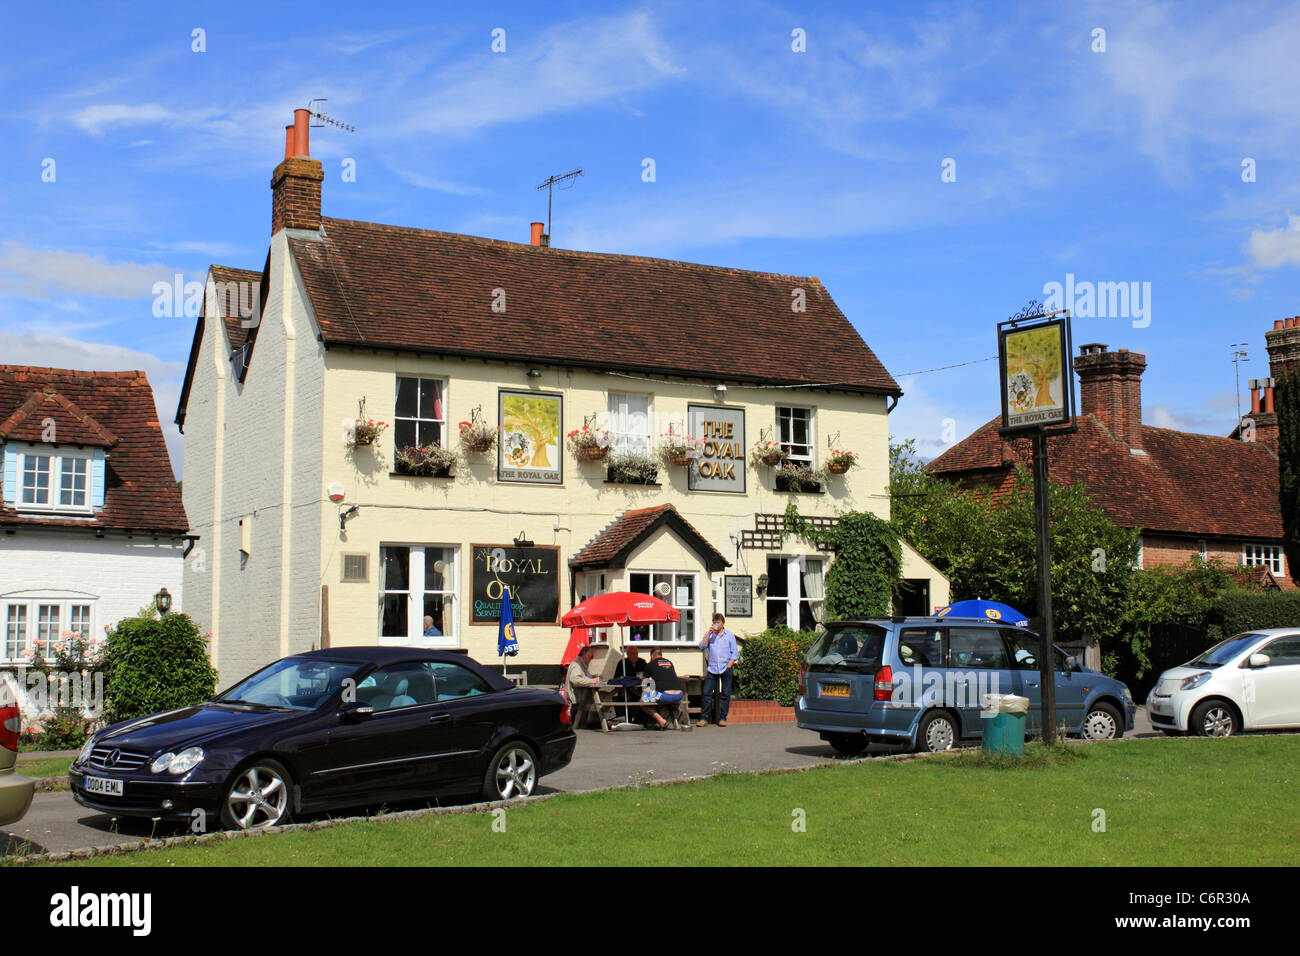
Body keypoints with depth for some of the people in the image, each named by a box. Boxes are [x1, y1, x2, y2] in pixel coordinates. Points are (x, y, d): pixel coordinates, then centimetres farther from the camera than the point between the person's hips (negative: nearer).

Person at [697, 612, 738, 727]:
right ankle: (704, 718, 0)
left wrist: (729, 665, -7)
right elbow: (702, 646, -5)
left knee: (725, 694, 0)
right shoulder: (708, 634, 9)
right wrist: (709, 634, -11)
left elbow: (735, 653, 5)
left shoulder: (730, 635, 6)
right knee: (707, 693, -4)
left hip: (725, 669, -1)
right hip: (712, 669, 1)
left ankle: (722, 718, 7)